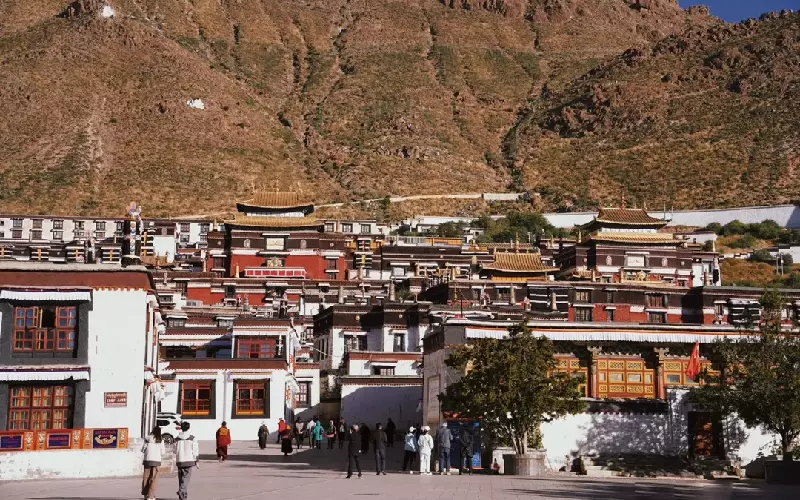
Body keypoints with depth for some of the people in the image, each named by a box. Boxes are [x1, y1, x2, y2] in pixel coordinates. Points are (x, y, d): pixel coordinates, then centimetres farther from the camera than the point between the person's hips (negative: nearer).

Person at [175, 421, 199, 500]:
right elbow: (195, 450, -3)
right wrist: (197, 461, 2)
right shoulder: (192, 438, -2)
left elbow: (175, 450, 4)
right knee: (186, 479, -3)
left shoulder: (177, 438, 1)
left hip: (179, 461, 2)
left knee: (181, 479, 14)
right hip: (189, 461, -2)